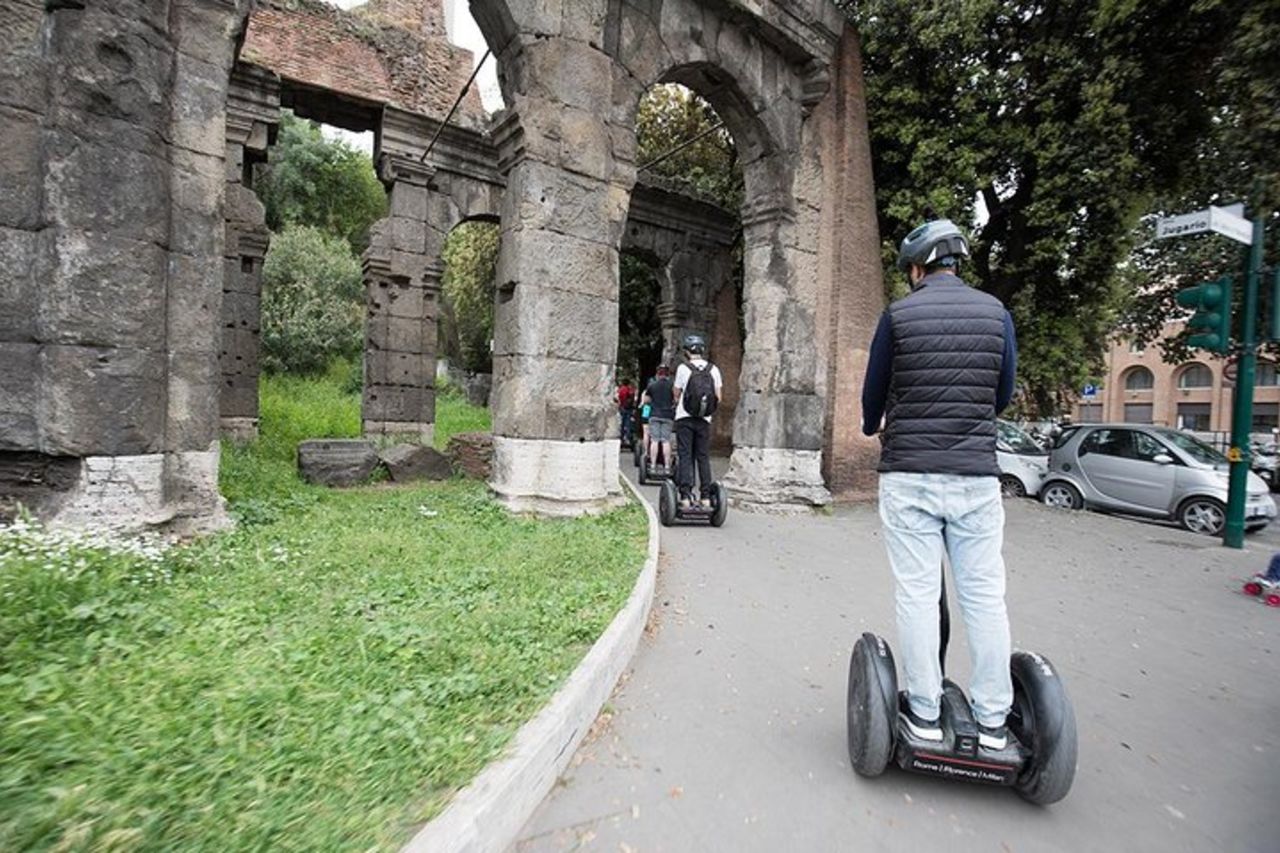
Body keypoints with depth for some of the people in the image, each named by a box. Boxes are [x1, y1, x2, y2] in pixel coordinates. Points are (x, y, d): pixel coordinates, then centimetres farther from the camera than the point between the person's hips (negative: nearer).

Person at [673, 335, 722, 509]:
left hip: (685, 418, -3)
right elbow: (718, 398, 4)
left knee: (685, 457, 1)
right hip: (704, 420, 3)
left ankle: (685, 496, -3)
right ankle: (706, 497, 8)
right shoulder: (713, 369, 3)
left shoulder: (683, 368, -5)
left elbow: (677, 396, 1)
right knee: (703, 457, 9)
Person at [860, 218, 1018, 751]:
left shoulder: (898, 315, -2)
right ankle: (992, 720, 19)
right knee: (985, 595, 10)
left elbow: (873, 392, 6)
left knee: (916, 593, 4)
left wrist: (874, 428, 27)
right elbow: (1004, 395, 12)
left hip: (908, 473, -3)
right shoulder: (996, 313, 6)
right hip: (977, 474, 3)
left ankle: (924, 713, 13)